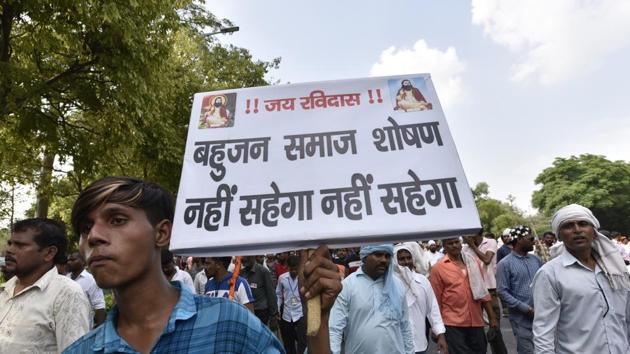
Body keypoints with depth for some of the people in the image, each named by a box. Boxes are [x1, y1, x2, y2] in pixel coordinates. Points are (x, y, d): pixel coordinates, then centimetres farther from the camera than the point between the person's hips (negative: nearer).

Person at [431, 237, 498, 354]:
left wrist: (492, 317, 10)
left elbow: (482, 291, 11)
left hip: (476, 322, 5)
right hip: (453, 324, -4)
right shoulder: (438, 268, -10)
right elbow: (436, 300, -6)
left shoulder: (473, 262, 3)